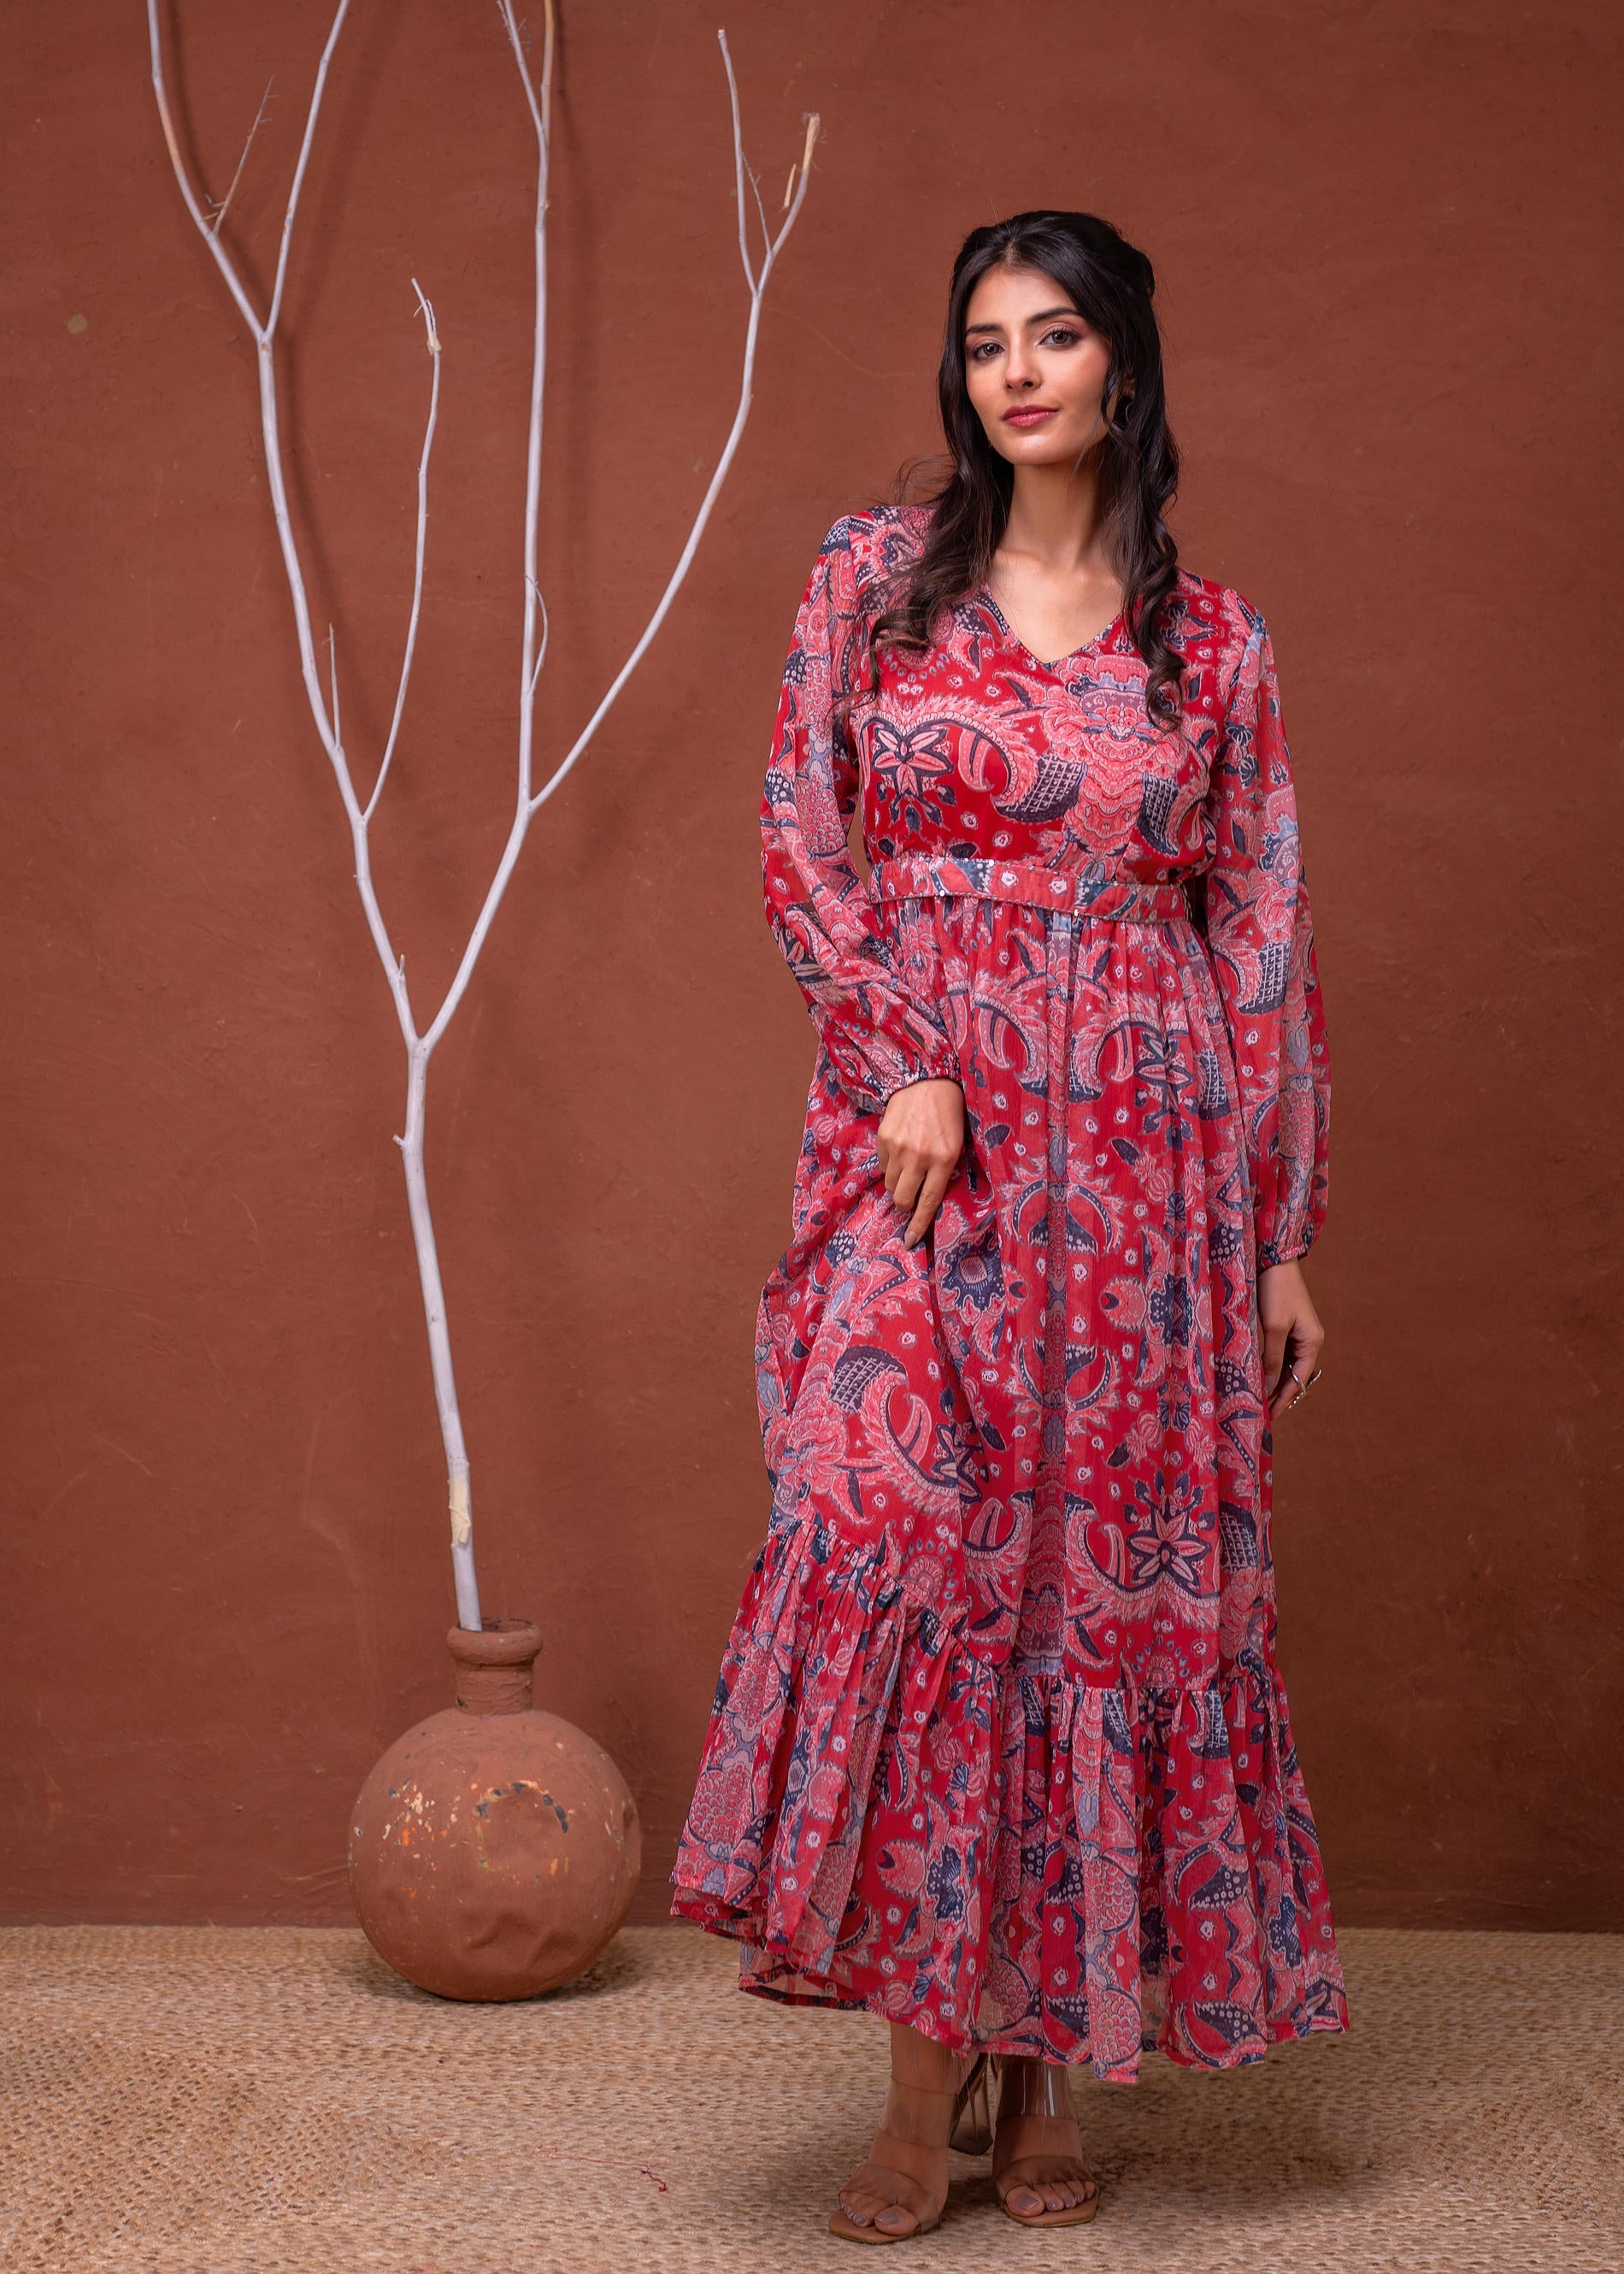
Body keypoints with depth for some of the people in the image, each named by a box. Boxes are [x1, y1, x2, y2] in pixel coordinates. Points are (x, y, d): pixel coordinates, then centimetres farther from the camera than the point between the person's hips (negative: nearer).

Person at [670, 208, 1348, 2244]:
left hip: (1140, 1156, 1)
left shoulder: (1213, 639, 7)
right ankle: (931, 2068, -2)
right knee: (898, 1540, -12)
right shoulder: (875, 573, 7)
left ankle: (1044, 2048, 15)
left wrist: (1287, 1235, 4)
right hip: (922, 1130, -1)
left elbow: (1265, 939, 7)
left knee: (1115, 1568, 1)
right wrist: (902, 1066, -11)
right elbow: (799, 846, 3)